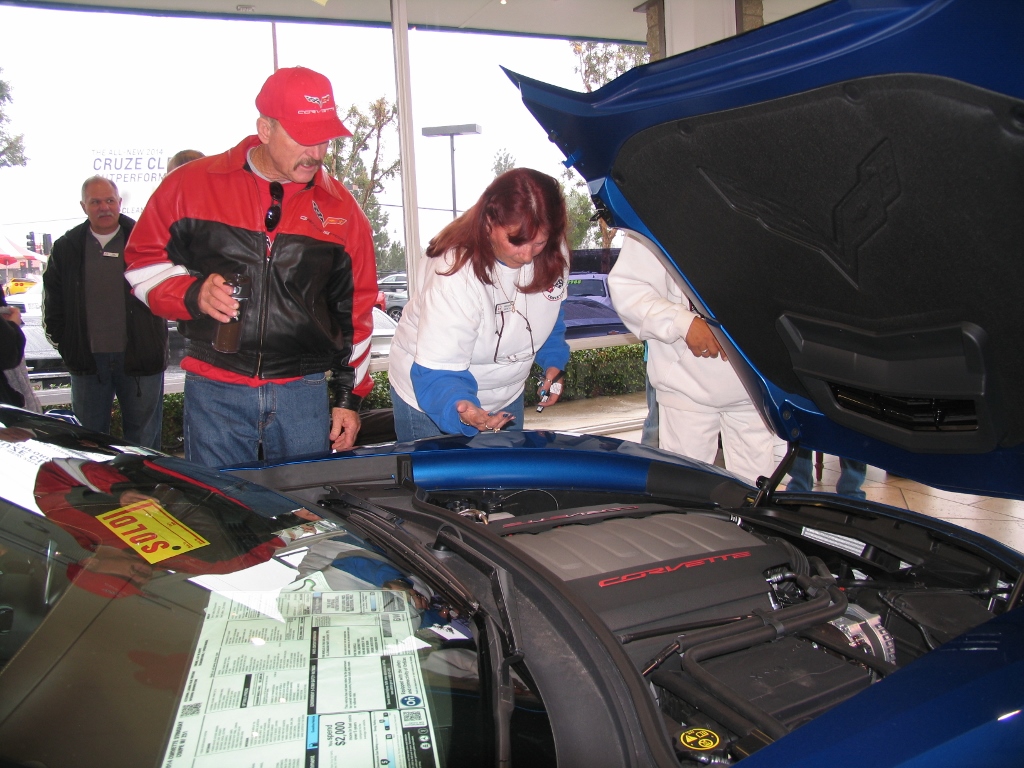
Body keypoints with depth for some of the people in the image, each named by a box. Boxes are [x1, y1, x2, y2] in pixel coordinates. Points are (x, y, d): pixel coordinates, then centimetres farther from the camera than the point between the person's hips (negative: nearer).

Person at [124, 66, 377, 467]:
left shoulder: (339, 206, 6)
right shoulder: (191, 184, 1)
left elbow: (355, 307, 10)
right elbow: (143, 262, 9)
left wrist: (349, 396, 9)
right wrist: (193, 295, -12)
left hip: (305, 394, 2)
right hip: (214, 392, -1)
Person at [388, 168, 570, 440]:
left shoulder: (554, 256, -15)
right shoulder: (455, 275, -34)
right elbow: (437, 371, -36)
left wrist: (553, 361, -7)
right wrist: (461, 410, -54)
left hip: (506, 398, 6)